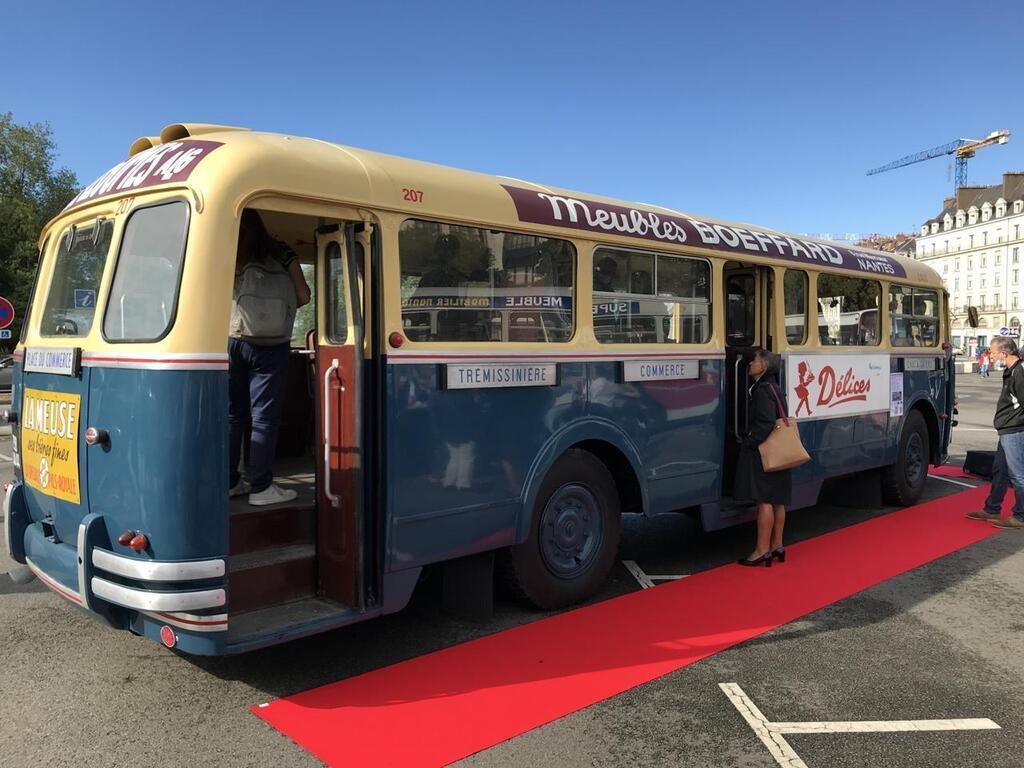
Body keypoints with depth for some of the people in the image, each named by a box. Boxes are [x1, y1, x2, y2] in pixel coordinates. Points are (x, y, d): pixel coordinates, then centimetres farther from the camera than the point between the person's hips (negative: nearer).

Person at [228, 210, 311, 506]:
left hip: (232, 342, 3)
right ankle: (261, 487, 2)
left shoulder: (231, 261, 3)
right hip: (270, 346, -2)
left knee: (232, 414, 10)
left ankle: (229, 481, 17)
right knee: (263, 417, 0)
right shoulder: (282, 255, 0)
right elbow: (303, 297, 2)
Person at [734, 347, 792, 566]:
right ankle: (777, 546, 22)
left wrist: (748, 443, -17)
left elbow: (766, 423, -24)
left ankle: (762, 550, -2)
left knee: (764, 501, -6)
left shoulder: (762, 390, -15)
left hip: (762, 454, -10)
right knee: (776, 501, 14)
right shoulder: (773, 388, 16)